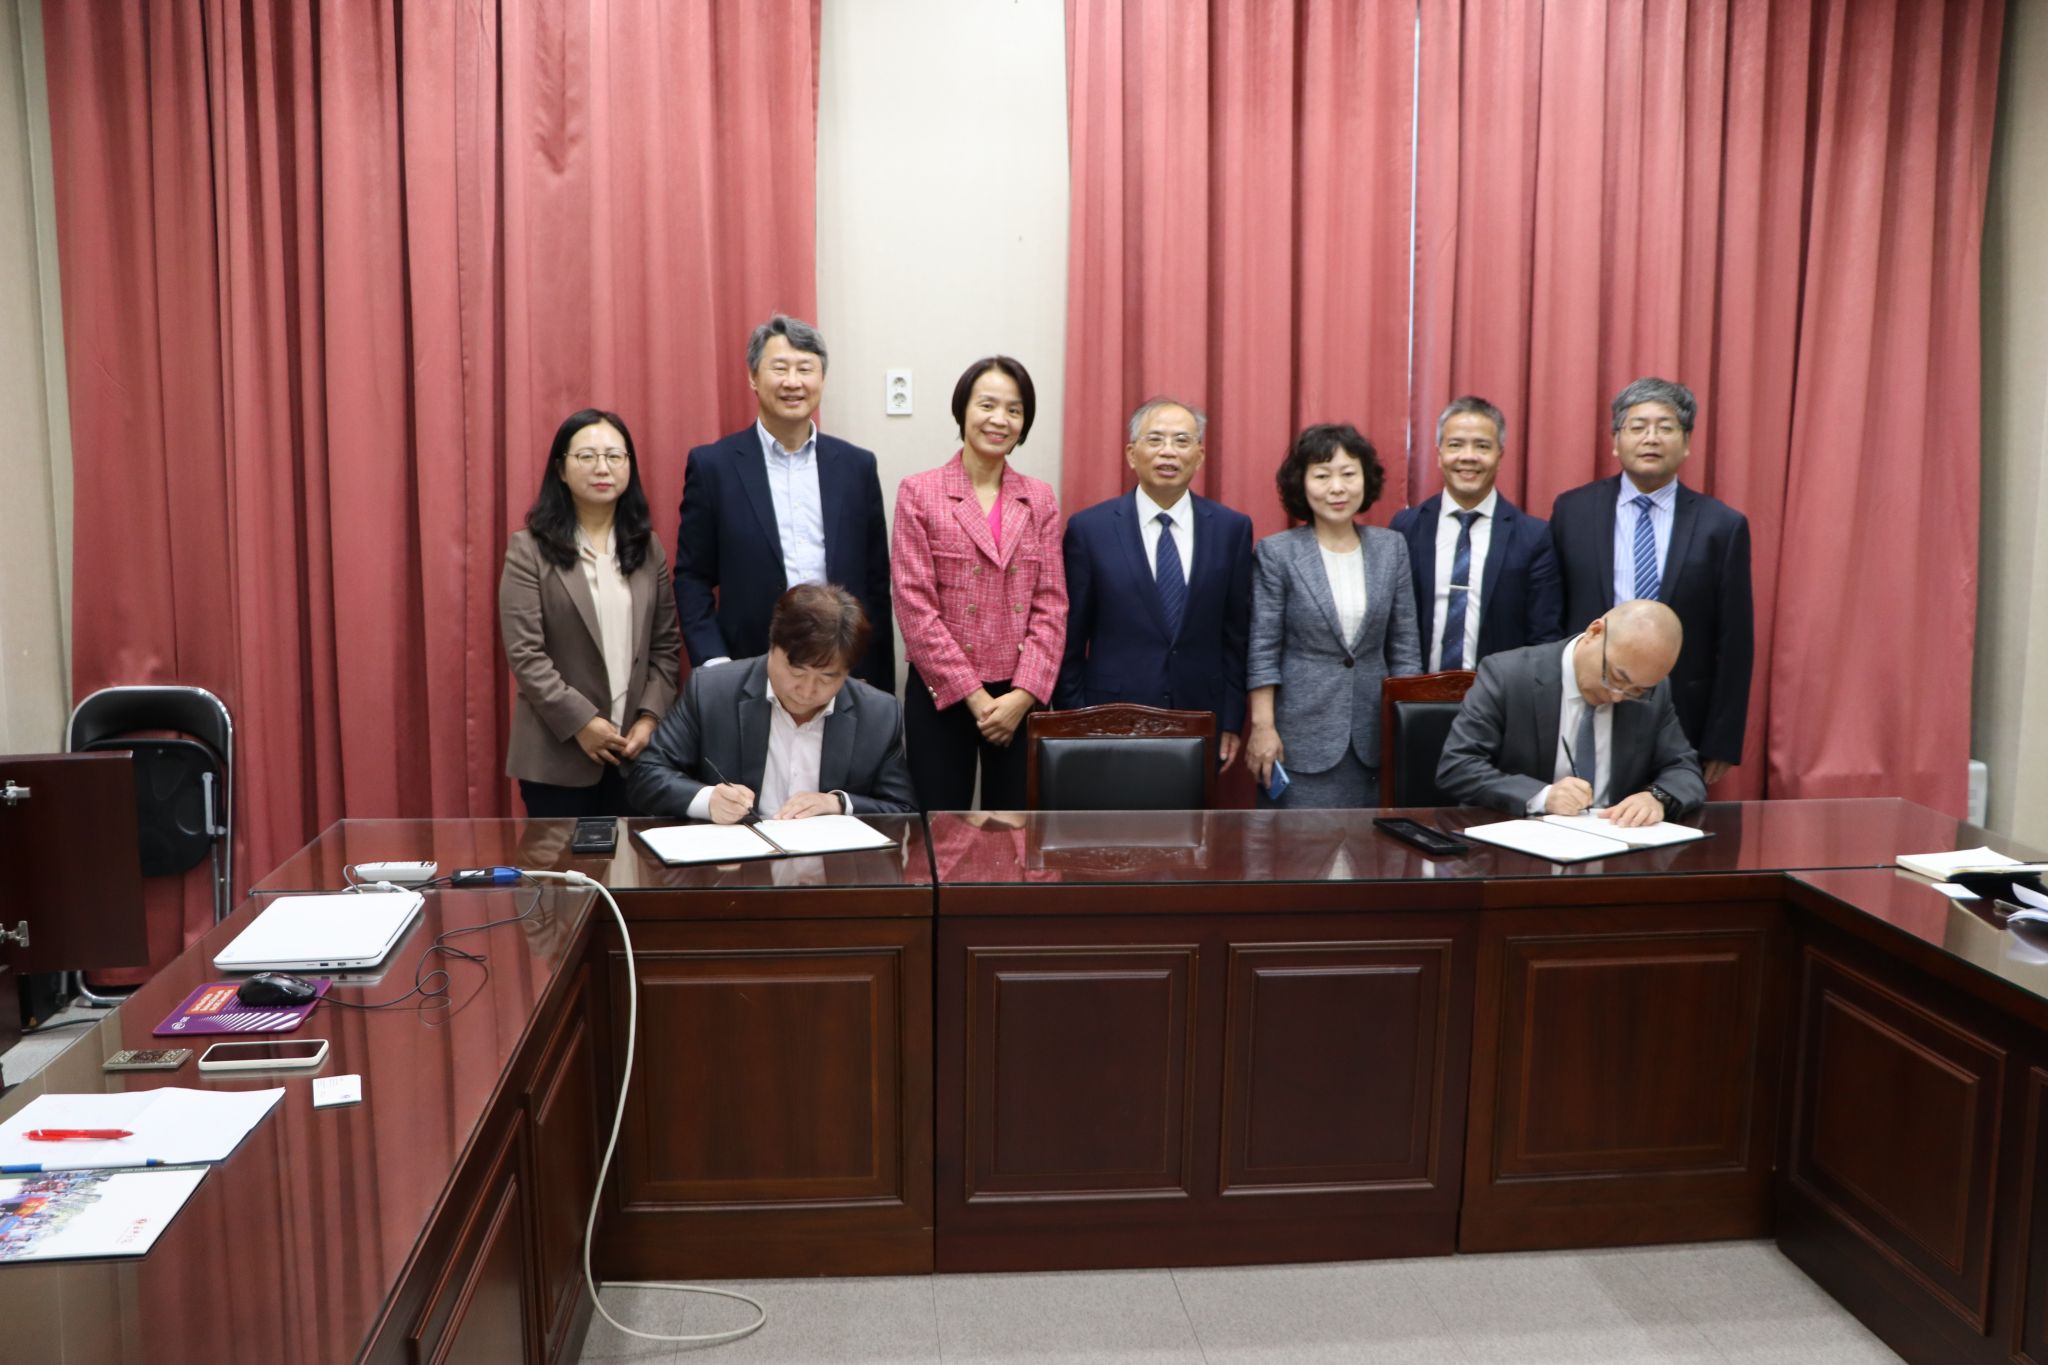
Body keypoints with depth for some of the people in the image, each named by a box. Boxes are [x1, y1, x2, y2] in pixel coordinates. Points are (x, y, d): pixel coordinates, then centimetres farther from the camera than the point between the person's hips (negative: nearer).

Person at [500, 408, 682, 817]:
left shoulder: (648, 548, 10)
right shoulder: (529, 549, -2)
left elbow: (666, 646, 7)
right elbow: (524, 653, -9)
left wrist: (650, 718, -6)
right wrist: (580, 722, -15)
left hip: (636, 750, 3)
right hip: (559, 751, -3)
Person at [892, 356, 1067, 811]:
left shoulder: (1040, 498, 7)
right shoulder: (918, 493, -2)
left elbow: (1051, 606, 3)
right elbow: (916, 607, -7)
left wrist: (1022, 694, -9)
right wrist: (974, 695, -11)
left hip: (1020, 696, 3)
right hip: (943, 694, -3)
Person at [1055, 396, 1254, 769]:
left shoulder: (1232, 528, 3)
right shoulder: (1089, 528, -3)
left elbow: (1236, 635, 6)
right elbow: (1070, 640, 0)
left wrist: (1232, 722, 4)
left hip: (1200, 722, 2)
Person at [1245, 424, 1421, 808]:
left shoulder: (1391, 548, 6)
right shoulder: (1276, 553, -4)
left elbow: (1404, 649, 8)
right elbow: (1262, 651, -4)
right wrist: (1262, 727, -9)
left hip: (1376, 736, 3)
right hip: (1301, 738, -3)